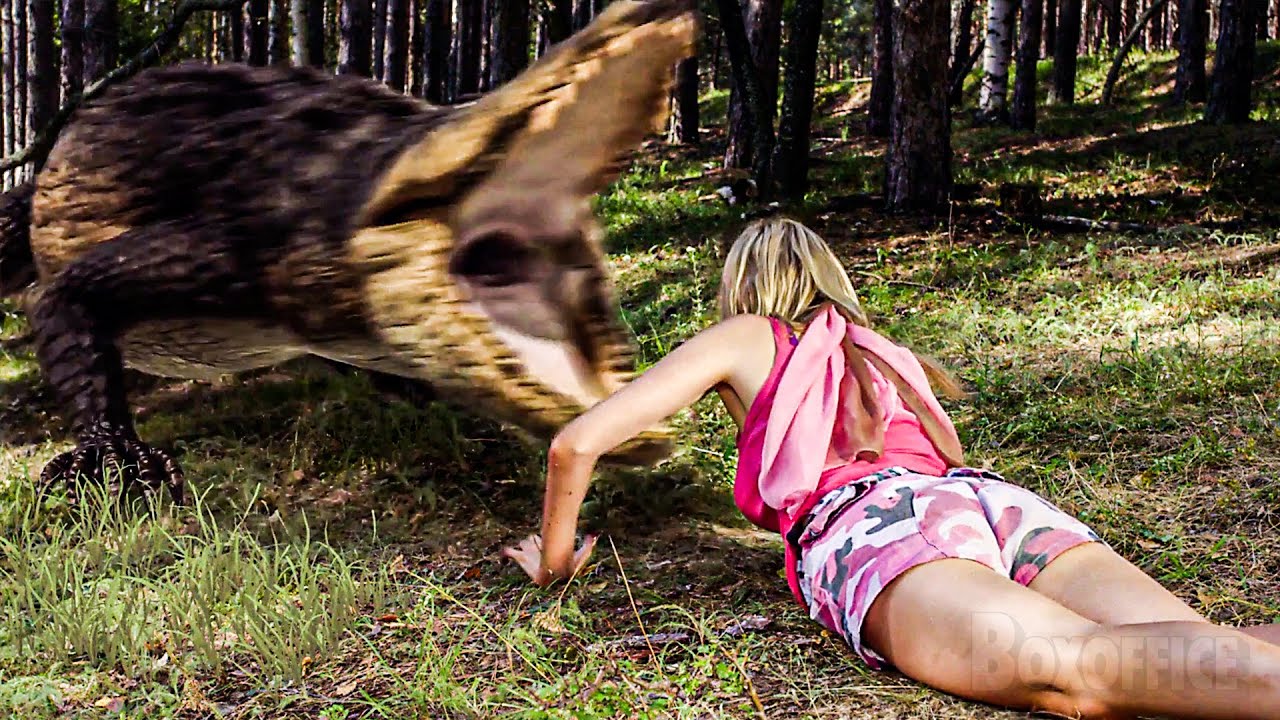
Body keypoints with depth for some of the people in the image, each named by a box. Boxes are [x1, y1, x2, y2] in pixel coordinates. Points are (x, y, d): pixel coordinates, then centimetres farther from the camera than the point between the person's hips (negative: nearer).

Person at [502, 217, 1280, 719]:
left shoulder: (742, 340, 25)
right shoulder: (883, 350, 40)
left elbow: (577, 444, 19)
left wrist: (554, 561, 35)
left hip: (877, 522, -5)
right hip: (997, 498, 6)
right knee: (1201, 645, -18)